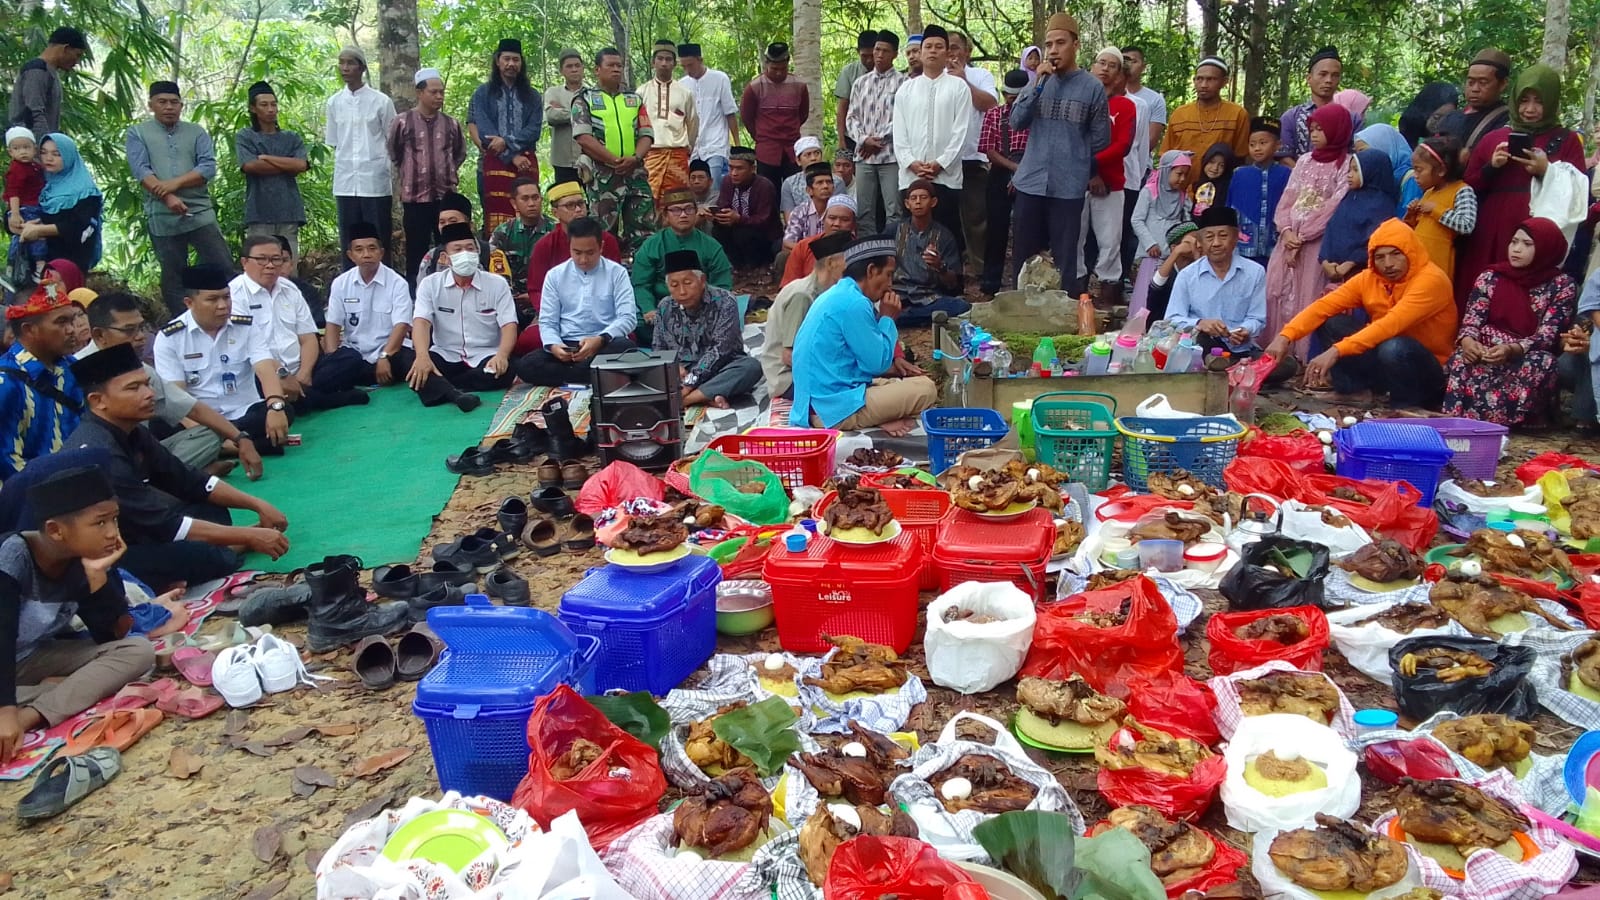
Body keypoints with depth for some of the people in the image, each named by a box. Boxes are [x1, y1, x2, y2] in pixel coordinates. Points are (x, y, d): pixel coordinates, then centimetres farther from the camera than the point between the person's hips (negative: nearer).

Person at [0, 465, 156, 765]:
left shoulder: (88, 561, -10)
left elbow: (111, 637, -13)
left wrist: (97, 575, -25)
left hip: (37, 658, 6)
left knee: (138, 650, -19)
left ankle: (31, 716, -28)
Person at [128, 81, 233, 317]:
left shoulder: (196, 132, 12)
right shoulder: (137, 133, 9)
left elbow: (208, 167, -1)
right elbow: (141, 171, -5)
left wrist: (175, 183, -14)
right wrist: (168, 198, -19)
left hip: (200, 213, 1)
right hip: (162, 218, 0)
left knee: (221, 267, -6)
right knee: (173, 276, 6)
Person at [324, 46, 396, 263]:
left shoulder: (381, 101, 0)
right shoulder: (334, 103, 9)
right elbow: (333, 143, 15)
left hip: (376, 183, -3)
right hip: (345, 184, 3)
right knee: (349, 244, 6)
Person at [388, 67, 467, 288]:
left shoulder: (451, 124, 4)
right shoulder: (402, 122, -5)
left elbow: (460, 153, 21)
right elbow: (393, 153, 9)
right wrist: (410, 173, 13)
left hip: (446, 195, 3)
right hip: (415, 195, -3)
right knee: (416, 249, 4)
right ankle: (413, 288, 13)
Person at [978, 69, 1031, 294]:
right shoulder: (993, 115, 6)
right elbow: (989, 150, -1)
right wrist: (1015, 167, -13)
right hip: (1001, 175, 1)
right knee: (997, 227, 4)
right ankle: (991, 280, 11)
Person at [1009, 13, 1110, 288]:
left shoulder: (1093, 87, -1)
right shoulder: (1039, 79, 8)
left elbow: (1101, 139, 5)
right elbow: (1017, 122, -2)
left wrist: (1073, 159, 12)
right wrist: (1038, 85, -11)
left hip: (1069, 187, -3)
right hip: (1030, 182, 3)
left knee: (1064, 258, 4)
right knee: (1022, 256, 9)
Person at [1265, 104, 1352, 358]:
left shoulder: (1346, 164, -3)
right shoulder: (1304, 161, 15)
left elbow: (1334, 208, -10)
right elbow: (1286, 200, 10)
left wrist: (1302, 237, -12)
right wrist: (1287, 231, -8)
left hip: (1318, 244, -6)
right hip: (1289, 240, 6)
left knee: (1307, 300, -9)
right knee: (1277, 294, 1)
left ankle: (1304, 356, -6)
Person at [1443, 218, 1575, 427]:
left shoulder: (1562, 285, -1)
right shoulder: (1490, 277, 7)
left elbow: (1548, 334, -11)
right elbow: (1472, 320, 0)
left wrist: (1512, 350, -32)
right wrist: (1467, 340, -26)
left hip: (1530, 358, -1)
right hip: (1486, 353, 1)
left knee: (1541, 364, -36)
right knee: (1463, 358, -33)